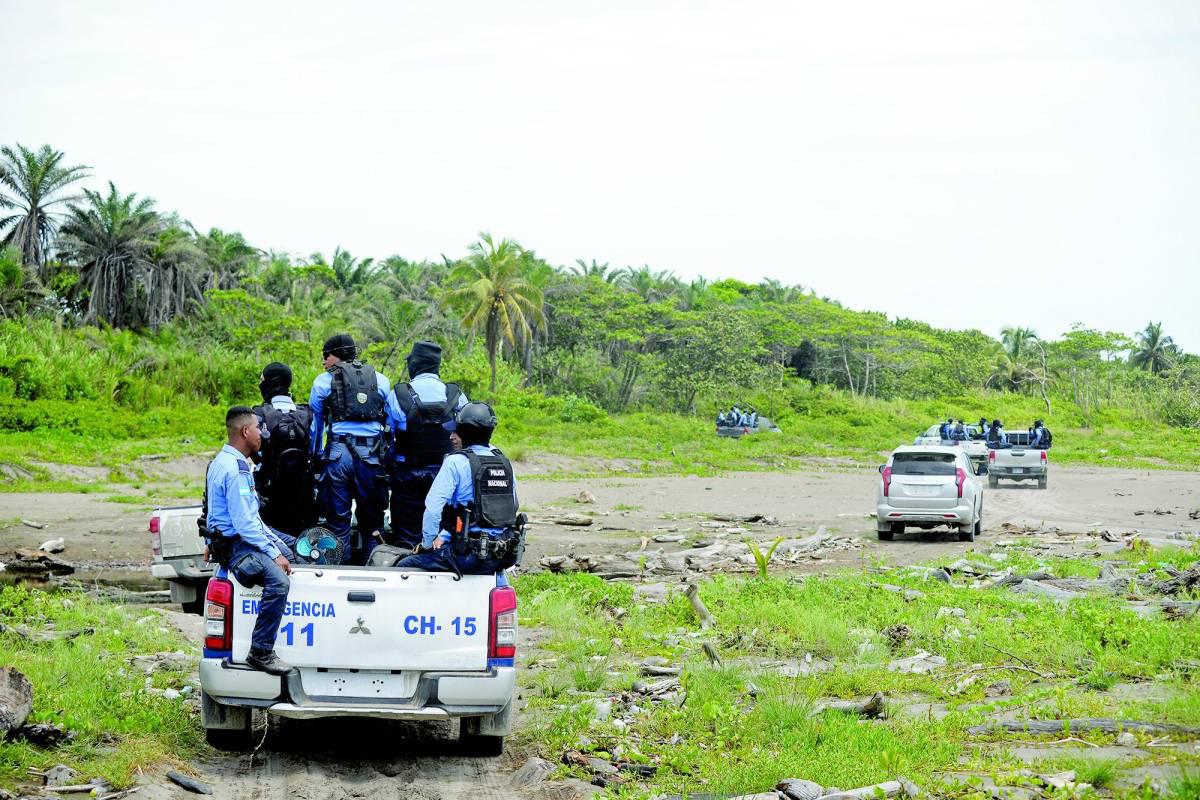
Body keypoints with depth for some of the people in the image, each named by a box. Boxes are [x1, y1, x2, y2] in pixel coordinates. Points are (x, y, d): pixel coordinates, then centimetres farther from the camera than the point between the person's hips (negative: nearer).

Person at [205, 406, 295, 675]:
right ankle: (261, 653, -27)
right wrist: (274, 554, -19)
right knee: (279, 580, -32)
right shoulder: (235, 470, -19)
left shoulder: (230, 462, 16)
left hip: (244, 536, 11)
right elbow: (244, 524, -23)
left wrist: (276, 544, 15)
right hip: (234, 546, -11)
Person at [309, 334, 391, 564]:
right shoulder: (381, 380, 14)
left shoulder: (323, 381, 8)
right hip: (372, 455, 2)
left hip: (338, 452, -2)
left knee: (338, 517, 4)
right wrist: (387, 456, 22)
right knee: (372, 514, 10)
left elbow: (315, 424, 13)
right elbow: (390, 423, 17)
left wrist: (316, 458, 21)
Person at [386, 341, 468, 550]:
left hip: (407, 476, -2)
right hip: (445, 476, 2)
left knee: (406, 535, 5)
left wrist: (388, 469, 9)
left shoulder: (397, 395, -10)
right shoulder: (457, 396, -3)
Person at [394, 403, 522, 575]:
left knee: (403, 567, 6)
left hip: (468, 555, -7)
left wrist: (427, 543, 0)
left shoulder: (456, 462, -10)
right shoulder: (505, 463, 10)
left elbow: (433, 506, -17)